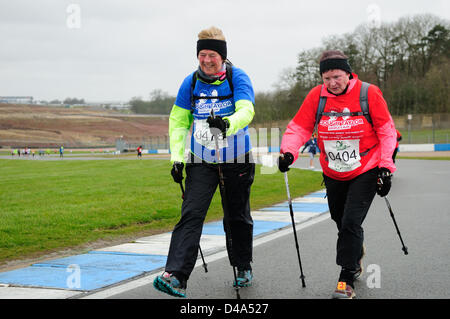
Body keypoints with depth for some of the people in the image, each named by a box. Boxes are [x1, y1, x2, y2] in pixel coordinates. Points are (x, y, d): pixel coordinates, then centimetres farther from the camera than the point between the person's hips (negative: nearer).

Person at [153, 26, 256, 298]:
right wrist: (177, 158, -2)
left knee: (237, 217, 11)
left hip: (236, 162, -2)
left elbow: (246, 111, -25)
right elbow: (178, 121, 7)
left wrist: (227, 124, -47)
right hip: (201, 162, 2)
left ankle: (244, 268, 33)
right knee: (191, 214, -12)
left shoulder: (238, 78, -9)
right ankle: (177, 277, -19)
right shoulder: (191, 82, 0)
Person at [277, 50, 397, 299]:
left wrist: (385, 167, -8)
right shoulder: (316, 96, -6)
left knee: (350, 222, -13)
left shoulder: (369, 94, -11)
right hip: (333, 174, 4)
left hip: (365, 171, -3)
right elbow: (299, 127, -3)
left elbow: (386, 131, -4)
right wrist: (288, 152, -21)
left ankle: (346, 280, -3)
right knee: (340, 220, 16)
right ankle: (356, 252, 48)